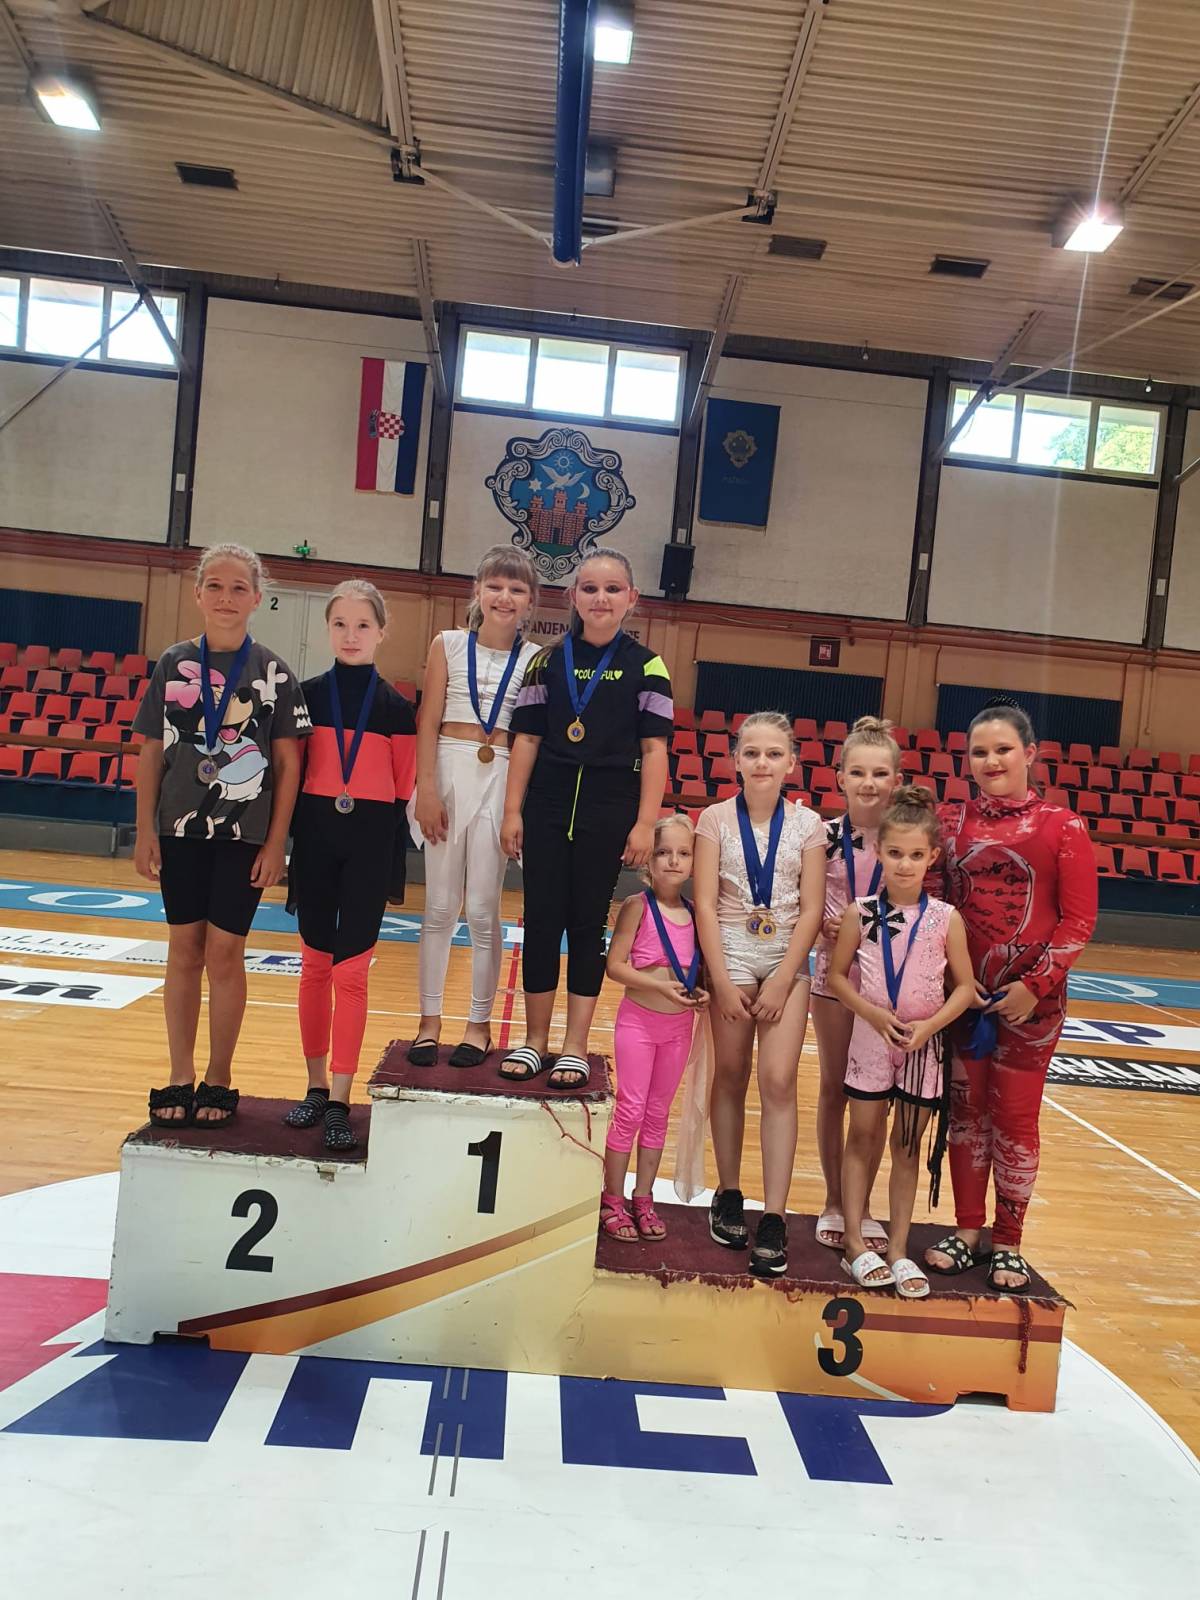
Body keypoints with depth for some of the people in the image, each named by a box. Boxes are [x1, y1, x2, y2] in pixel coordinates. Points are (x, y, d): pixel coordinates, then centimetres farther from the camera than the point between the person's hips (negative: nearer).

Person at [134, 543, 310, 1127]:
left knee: (224, 954, 2)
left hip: (244, 835, -2)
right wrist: (145, 830, 2)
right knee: (185, 950, 9)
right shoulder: (173, 664, 3)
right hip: (180, 830, 2)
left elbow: (288, 763, -3)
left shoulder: (274, 673, -3)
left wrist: (275, 842, -6)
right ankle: (180, 1078, 20)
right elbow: (151, 751, 6)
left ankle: (218, 1080, 17)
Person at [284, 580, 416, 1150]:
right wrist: (285, 843, 1)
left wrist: (395, 870, -1)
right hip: (315, 832, 2)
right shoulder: (308, 694, 4)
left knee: (351, 971, -1)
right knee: (316, 965, 10)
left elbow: (404, 789, 1)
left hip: (370, 837, -2)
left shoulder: (394, 706, 0)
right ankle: (316, 1086, 23)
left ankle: (339, 1101, 5)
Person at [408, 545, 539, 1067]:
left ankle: (480, 1023, 17)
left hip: (502, 781, -1)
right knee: (440, 908, 6)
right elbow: (428, 722, 1)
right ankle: (429, 1020, 18)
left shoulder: (536, 659, 3)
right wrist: (427, 789, -7)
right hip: (449, 773, 1)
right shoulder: (448, 645, 4)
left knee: (483, 911, 5)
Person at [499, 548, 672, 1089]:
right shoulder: (548, 660, 6)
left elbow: (654, 749, -2)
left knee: (588, 924, 6)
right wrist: (513, 811, 1)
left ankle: (574, 1047, 17)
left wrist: (645, 824, -8)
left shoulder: (645, 667, 0)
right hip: (547, 804, 2)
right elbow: (528, 739, 6)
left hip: (608, 810, -2)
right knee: (541, 920, 5)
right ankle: (534, 1039, 19)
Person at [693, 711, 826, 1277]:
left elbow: (811, 909, -3)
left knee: (778, 1081, -8)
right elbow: (706, 904, -5)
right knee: (731, 1076, 6)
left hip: (787, 959, 0)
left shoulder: (808, 824, 0)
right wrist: (722, 983, -11)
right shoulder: (717, 819, -1)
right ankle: (728, 1194, 22)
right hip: (731, 955, 0)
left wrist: (781, 981, -10)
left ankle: (773, 1218, -3)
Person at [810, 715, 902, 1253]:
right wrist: (825, 927, -17)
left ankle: (863, 1204, 25)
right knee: (834, 1090, 10)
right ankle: (833, 1203, 23)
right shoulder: (824, 836, -4)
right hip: (834, 973, 0)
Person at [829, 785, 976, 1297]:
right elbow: (836, 976, -1)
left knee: (908, 1146, 10)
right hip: (871, 1040, 0)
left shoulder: (946, 919, -6)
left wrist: (929, 1025, -15)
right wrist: (874, 1014, -15)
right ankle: (855, 1243, 18)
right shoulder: (860, 913, -6)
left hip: (924, 1047, 0)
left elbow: (965, 986, -2)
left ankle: (898, 1249, 20)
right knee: (863, 1138, 8)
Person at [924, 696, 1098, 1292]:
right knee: (965, 1109, 11)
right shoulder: (951, 821, 4)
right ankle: (966, 1232, 26)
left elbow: (1079, 918, -6)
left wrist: (1036, 985, -14)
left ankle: (1008, 1243, 22)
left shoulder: (1062, 826, -5)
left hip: (1030, 997, -3)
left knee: (1015, 1118, 6)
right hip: (962, 991, 3)